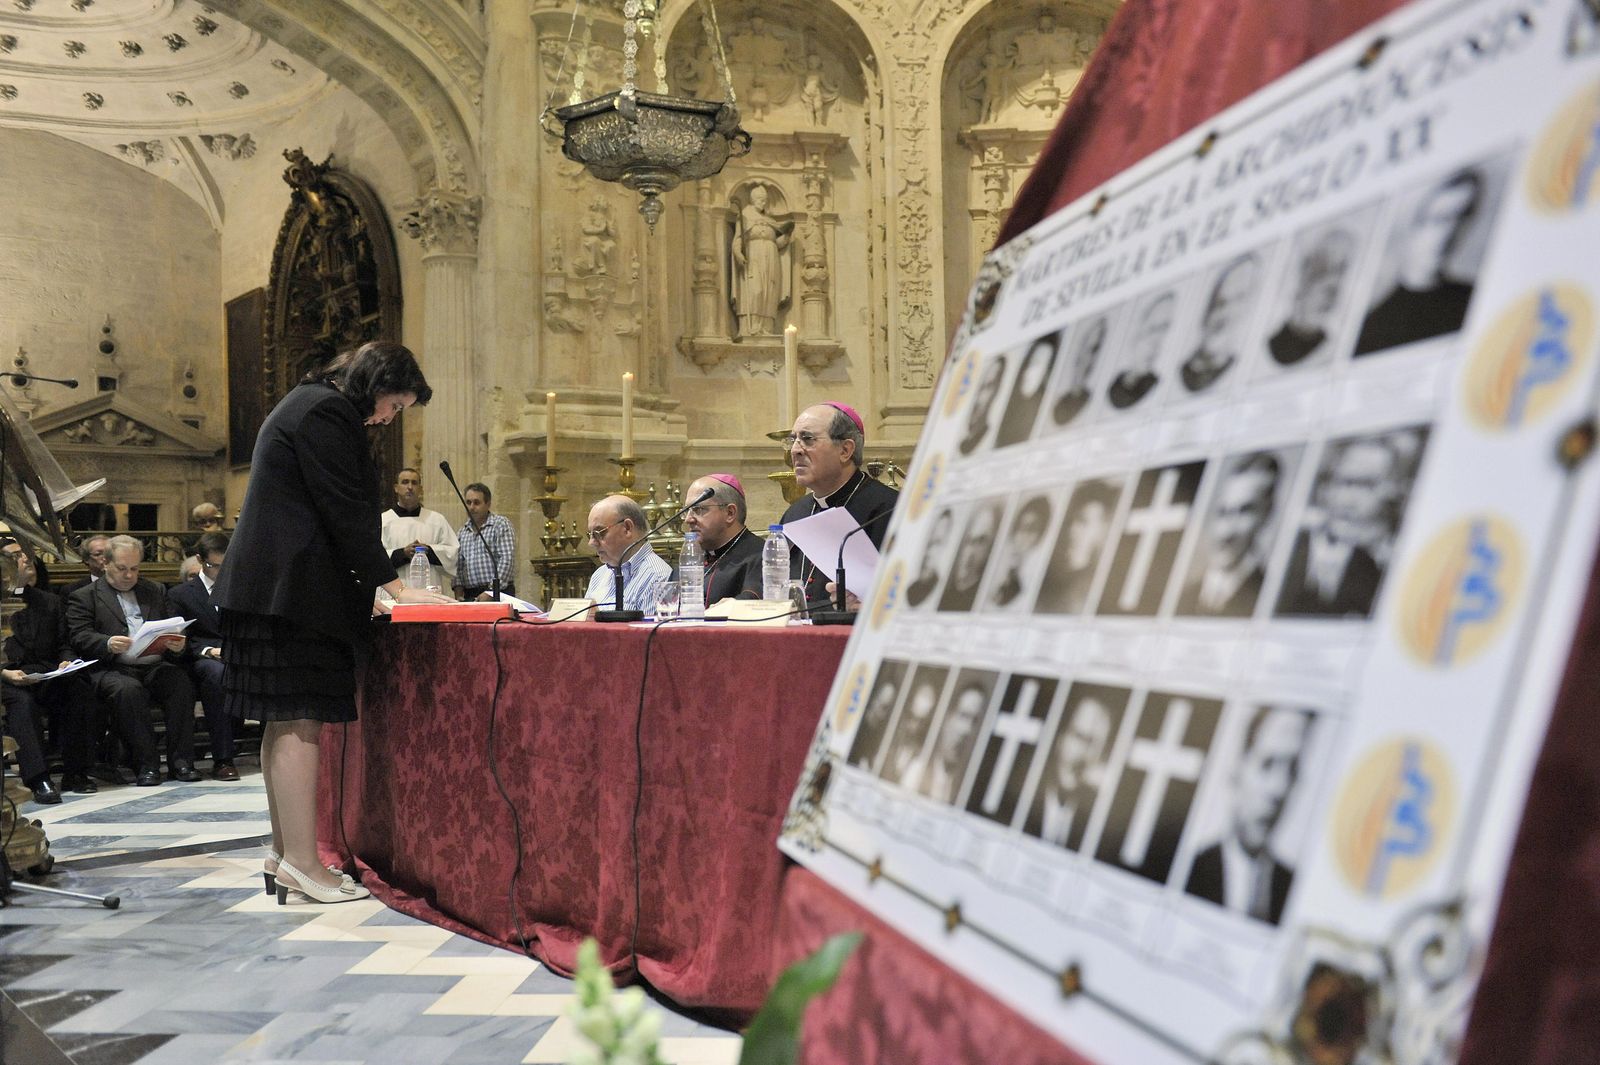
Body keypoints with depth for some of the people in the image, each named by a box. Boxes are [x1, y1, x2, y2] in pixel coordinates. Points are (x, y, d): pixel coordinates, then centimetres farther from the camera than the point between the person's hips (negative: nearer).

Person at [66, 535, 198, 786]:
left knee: (182, 683, -29)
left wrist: (178, 645, -6)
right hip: (113, 669, -3)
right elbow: (80, 638, -2)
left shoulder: (155, 591, 25)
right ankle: (146, 765, -28)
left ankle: (180, 761, -25)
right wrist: (108, 644, -23)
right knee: (128, 690, -36)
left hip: (156, 665, 3)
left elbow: (176, 628, 18)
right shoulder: (84, 597, 14)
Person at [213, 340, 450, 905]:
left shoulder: (309, 404, 23)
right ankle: (302, 863, -9)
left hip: (272, 585, 11)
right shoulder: (327, 411, -11)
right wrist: (393, 586, -10)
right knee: (300, 723, -10)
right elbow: (345, 510, -15)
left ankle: (285, 852, 15)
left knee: (285, 724, 11)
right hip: (293, 588, -11)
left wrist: (367, 588, 25)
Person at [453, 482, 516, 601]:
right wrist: (458, 587, -1)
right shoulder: (462, 531, 16)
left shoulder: (500, 524, -1)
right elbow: (457, 563, 15)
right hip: (470, 595, 4)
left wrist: (491, 591, -15)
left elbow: (506, 560, -10)